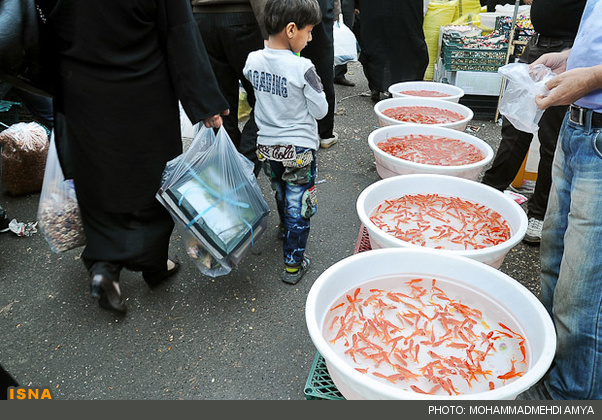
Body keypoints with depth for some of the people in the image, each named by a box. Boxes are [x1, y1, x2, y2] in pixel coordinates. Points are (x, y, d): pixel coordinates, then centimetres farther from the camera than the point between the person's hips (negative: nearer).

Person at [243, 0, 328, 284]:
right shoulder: (302, 68, -23)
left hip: (268, 145, 6)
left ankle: (286, 230, 52)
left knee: (281, 194, 27)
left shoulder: (253, 61, -6)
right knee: (298, 206, 7)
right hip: (299, 148, -5)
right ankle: (294, 264, 14)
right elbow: (321, 110, -14)